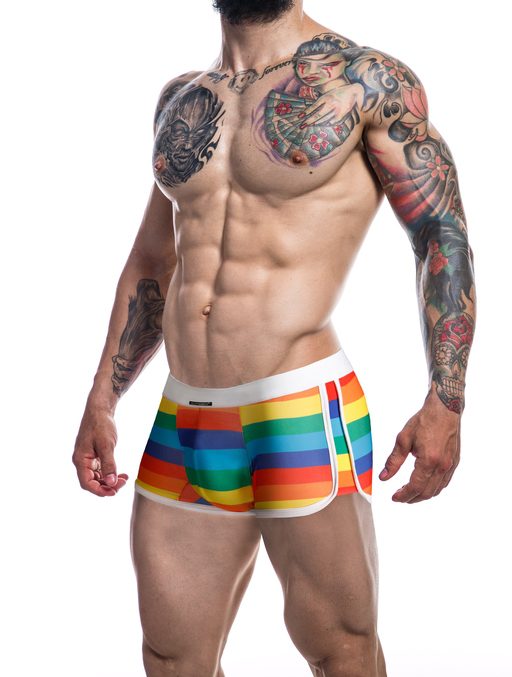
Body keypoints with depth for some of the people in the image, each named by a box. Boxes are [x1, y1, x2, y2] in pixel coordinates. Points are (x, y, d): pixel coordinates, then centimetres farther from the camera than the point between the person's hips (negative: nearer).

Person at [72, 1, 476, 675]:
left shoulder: (366, 79, -1)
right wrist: (101, 402, 18)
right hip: (182, 424, 6)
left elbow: (445, 236, -3)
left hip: (303, 414, -5)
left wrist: (444, 404, -12)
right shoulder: (179, 98, 15)